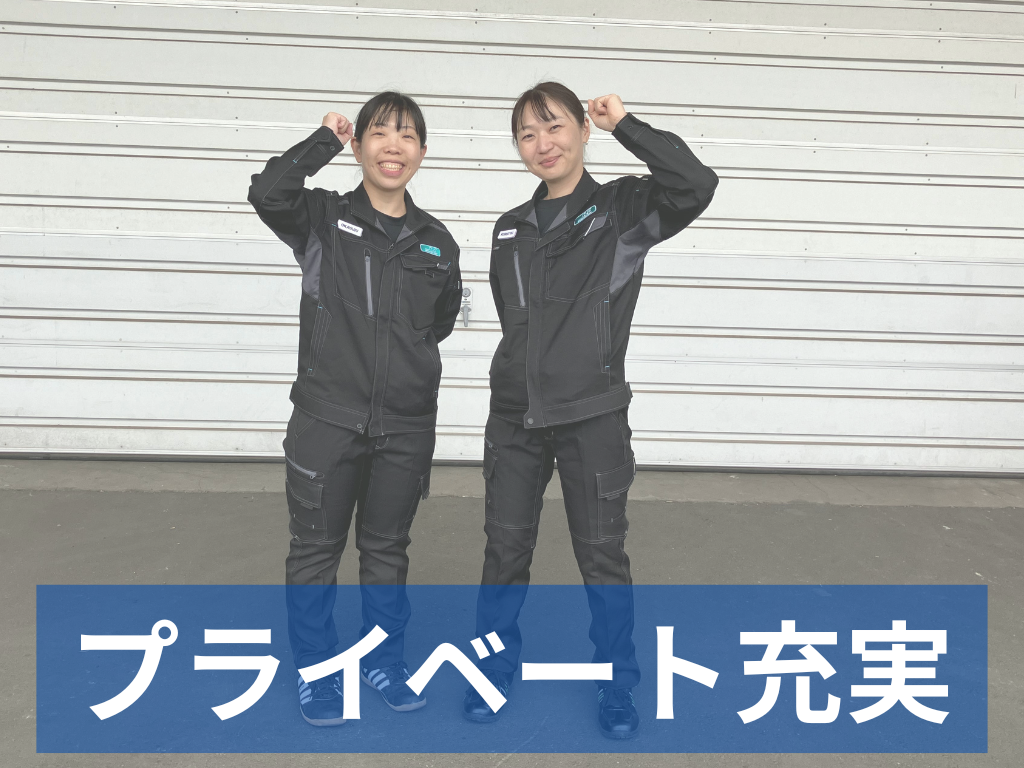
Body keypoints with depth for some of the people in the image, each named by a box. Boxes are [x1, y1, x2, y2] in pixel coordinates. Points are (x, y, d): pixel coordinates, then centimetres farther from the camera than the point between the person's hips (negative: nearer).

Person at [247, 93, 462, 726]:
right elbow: (268, 193, -22)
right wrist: (326, 139, -12)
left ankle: (385, 660, 34)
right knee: (317, 547, 9)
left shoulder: (436, 241, 8)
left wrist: (404, 344, 9)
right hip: (328, 418, -2)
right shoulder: (323, 218, -1)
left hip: (406, 424, 3)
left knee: (388, 546, 16)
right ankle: (316, 672, 28)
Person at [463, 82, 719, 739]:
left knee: (603, 554, 7)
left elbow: (696, 185, -22)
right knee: (506, 550, 12)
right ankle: (496, 667, 33)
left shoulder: (624, 209, -3)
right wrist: (529, 373, 14)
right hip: (514, 417, 4)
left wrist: (625, 124, -15)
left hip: (593, 418, -4)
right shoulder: (512, 230, 10)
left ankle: (619, 685, 27)